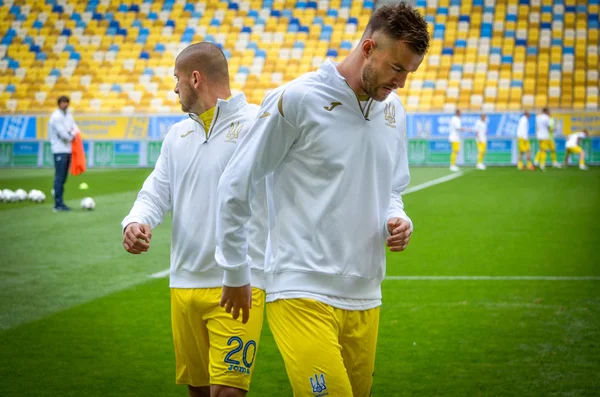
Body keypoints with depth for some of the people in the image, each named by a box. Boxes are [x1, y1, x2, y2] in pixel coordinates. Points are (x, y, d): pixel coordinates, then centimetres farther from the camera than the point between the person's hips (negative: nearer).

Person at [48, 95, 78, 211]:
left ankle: (60, 203, 15)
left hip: (68, 149, 8)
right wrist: (71, 137, 0)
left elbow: (74, 127, 14)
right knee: (59, 177, -10)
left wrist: (74, 133, -8)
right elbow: (62, 132, -17)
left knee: (63, 177, 10)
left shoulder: (68, 115, 14)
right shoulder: (56, 116, -12)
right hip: (59, 150, -8)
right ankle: (58, 204, -10)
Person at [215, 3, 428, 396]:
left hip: (365, 299, 7)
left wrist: (397, 219, 3)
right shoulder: (297, 99, -9)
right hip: (304, 295, -7)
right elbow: (235, 186, -4)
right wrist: (236, 274, 2)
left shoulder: (394, 110, 12)